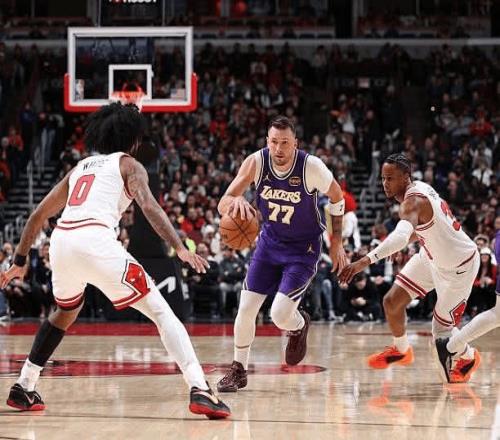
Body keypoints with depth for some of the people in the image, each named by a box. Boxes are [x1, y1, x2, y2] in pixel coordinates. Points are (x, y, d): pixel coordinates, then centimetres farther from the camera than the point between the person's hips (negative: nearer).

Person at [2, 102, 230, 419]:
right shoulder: (128, 165, 16)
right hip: (96, 241, -6)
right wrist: (180, 248, -14)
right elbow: (148, 206, -5)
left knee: (67, 311, 35)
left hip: (61, 240, 6)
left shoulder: (80, 168, 32)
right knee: (161, 312, -1)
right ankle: (200, 391, -17)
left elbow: (39, 215, 33)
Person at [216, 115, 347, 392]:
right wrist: (236, 201, -44)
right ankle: (239, 370, 20)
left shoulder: (311, 167, -25)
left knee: (280, 315, -15)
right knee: (246, 309, 0)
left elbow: (336, 198, -5)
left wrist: (336, 242, -2)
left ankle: (299, 326, 22)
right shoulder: (256, 162, -18)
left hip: (303, 248, -3)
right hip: (270, 242, 4)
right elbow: (222, 205, -19)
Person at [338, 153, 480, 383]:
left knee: (442, 331, 2)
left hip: (458, 266, -9)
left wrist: (366, 260, -64)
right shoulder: (419, 188, -6)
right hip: (432, 255, 9)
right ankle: (401, 351, 29)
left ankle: (469, 357, 33)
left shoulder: (413, 201, -33)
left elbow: (401, 236, -54)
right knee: (392, 301, 3)